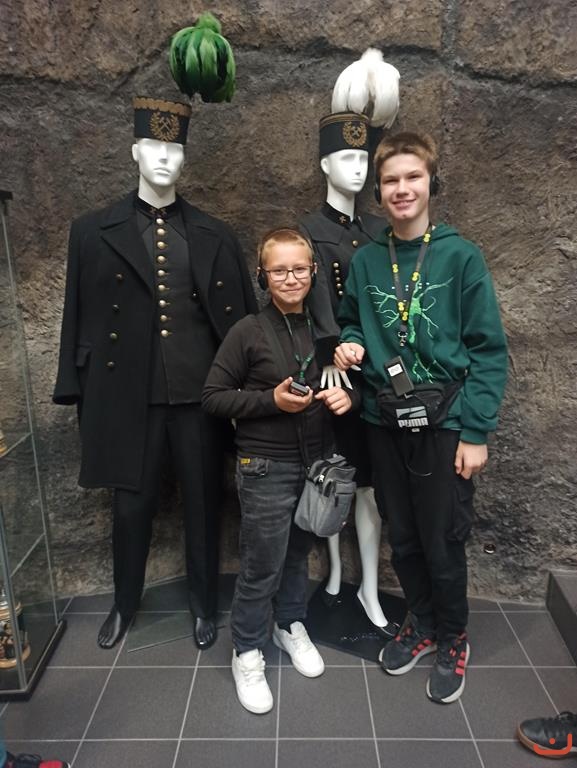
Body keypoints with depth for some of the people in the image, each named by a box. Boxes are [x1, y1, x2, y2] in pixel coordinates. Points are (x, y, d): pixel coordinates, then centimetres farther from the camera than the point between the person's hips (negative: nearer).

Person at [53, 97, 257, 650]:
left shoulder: (215, 236, 5)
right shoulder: (93, 232, 3)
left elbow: (241, 317, 5)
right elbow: (79, 319, 3)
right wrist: (78, 394, 2)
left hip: (199, 397, 1)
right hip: (128, 397, 0)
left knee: (202, 505, 13)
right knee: (130, 506, 14)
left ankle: (204, 605, 36)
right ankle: (124, 604, 40)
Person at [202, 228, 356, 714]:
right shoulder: (248, 332, -10)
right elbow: (213, 397, -8)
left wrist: (348, 396, -9)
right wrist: (271, 400, -19)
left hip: (318, 461, 4)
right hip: (266, 467, -4)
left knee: (299, 552, 20)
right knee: (262, 566, 6)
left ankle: (291, 625, 44)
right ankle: (248, 653, 29)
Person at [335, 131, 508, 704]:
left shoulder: (462, 256, -6)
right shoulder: (365, 262, 3)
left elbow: (489, 350, -7)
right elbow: (351, 322, 17)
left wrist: (475, 432, -11)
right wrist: (349, 344, -7)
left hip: (445, 424, -3)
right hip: (385, 422, 4)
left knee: (442, 544, 8)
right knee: (402, 540, 16)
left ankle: (453, 641, 35)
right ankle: (421, 624, 42)